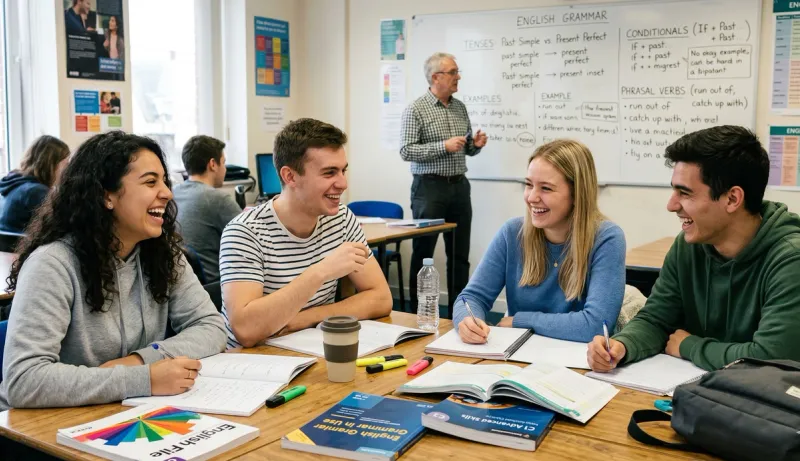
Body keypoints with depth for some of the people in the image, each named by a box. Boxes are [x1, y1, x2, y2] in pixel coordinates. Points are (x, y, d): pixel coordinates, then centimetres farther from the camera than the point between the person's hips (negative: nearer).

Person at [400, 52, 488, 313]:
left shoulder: (460, 107, 12)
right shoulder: (416, 110, -6)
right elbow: (406, 151, -14)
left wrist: (475, 144, -3)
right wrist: (444, 146, -20)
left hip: (459, 185, 6)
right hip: (430, 186, -6)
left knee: (460, 254, 9)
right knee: (423, 252, 2)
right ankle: (417, 313, 12)